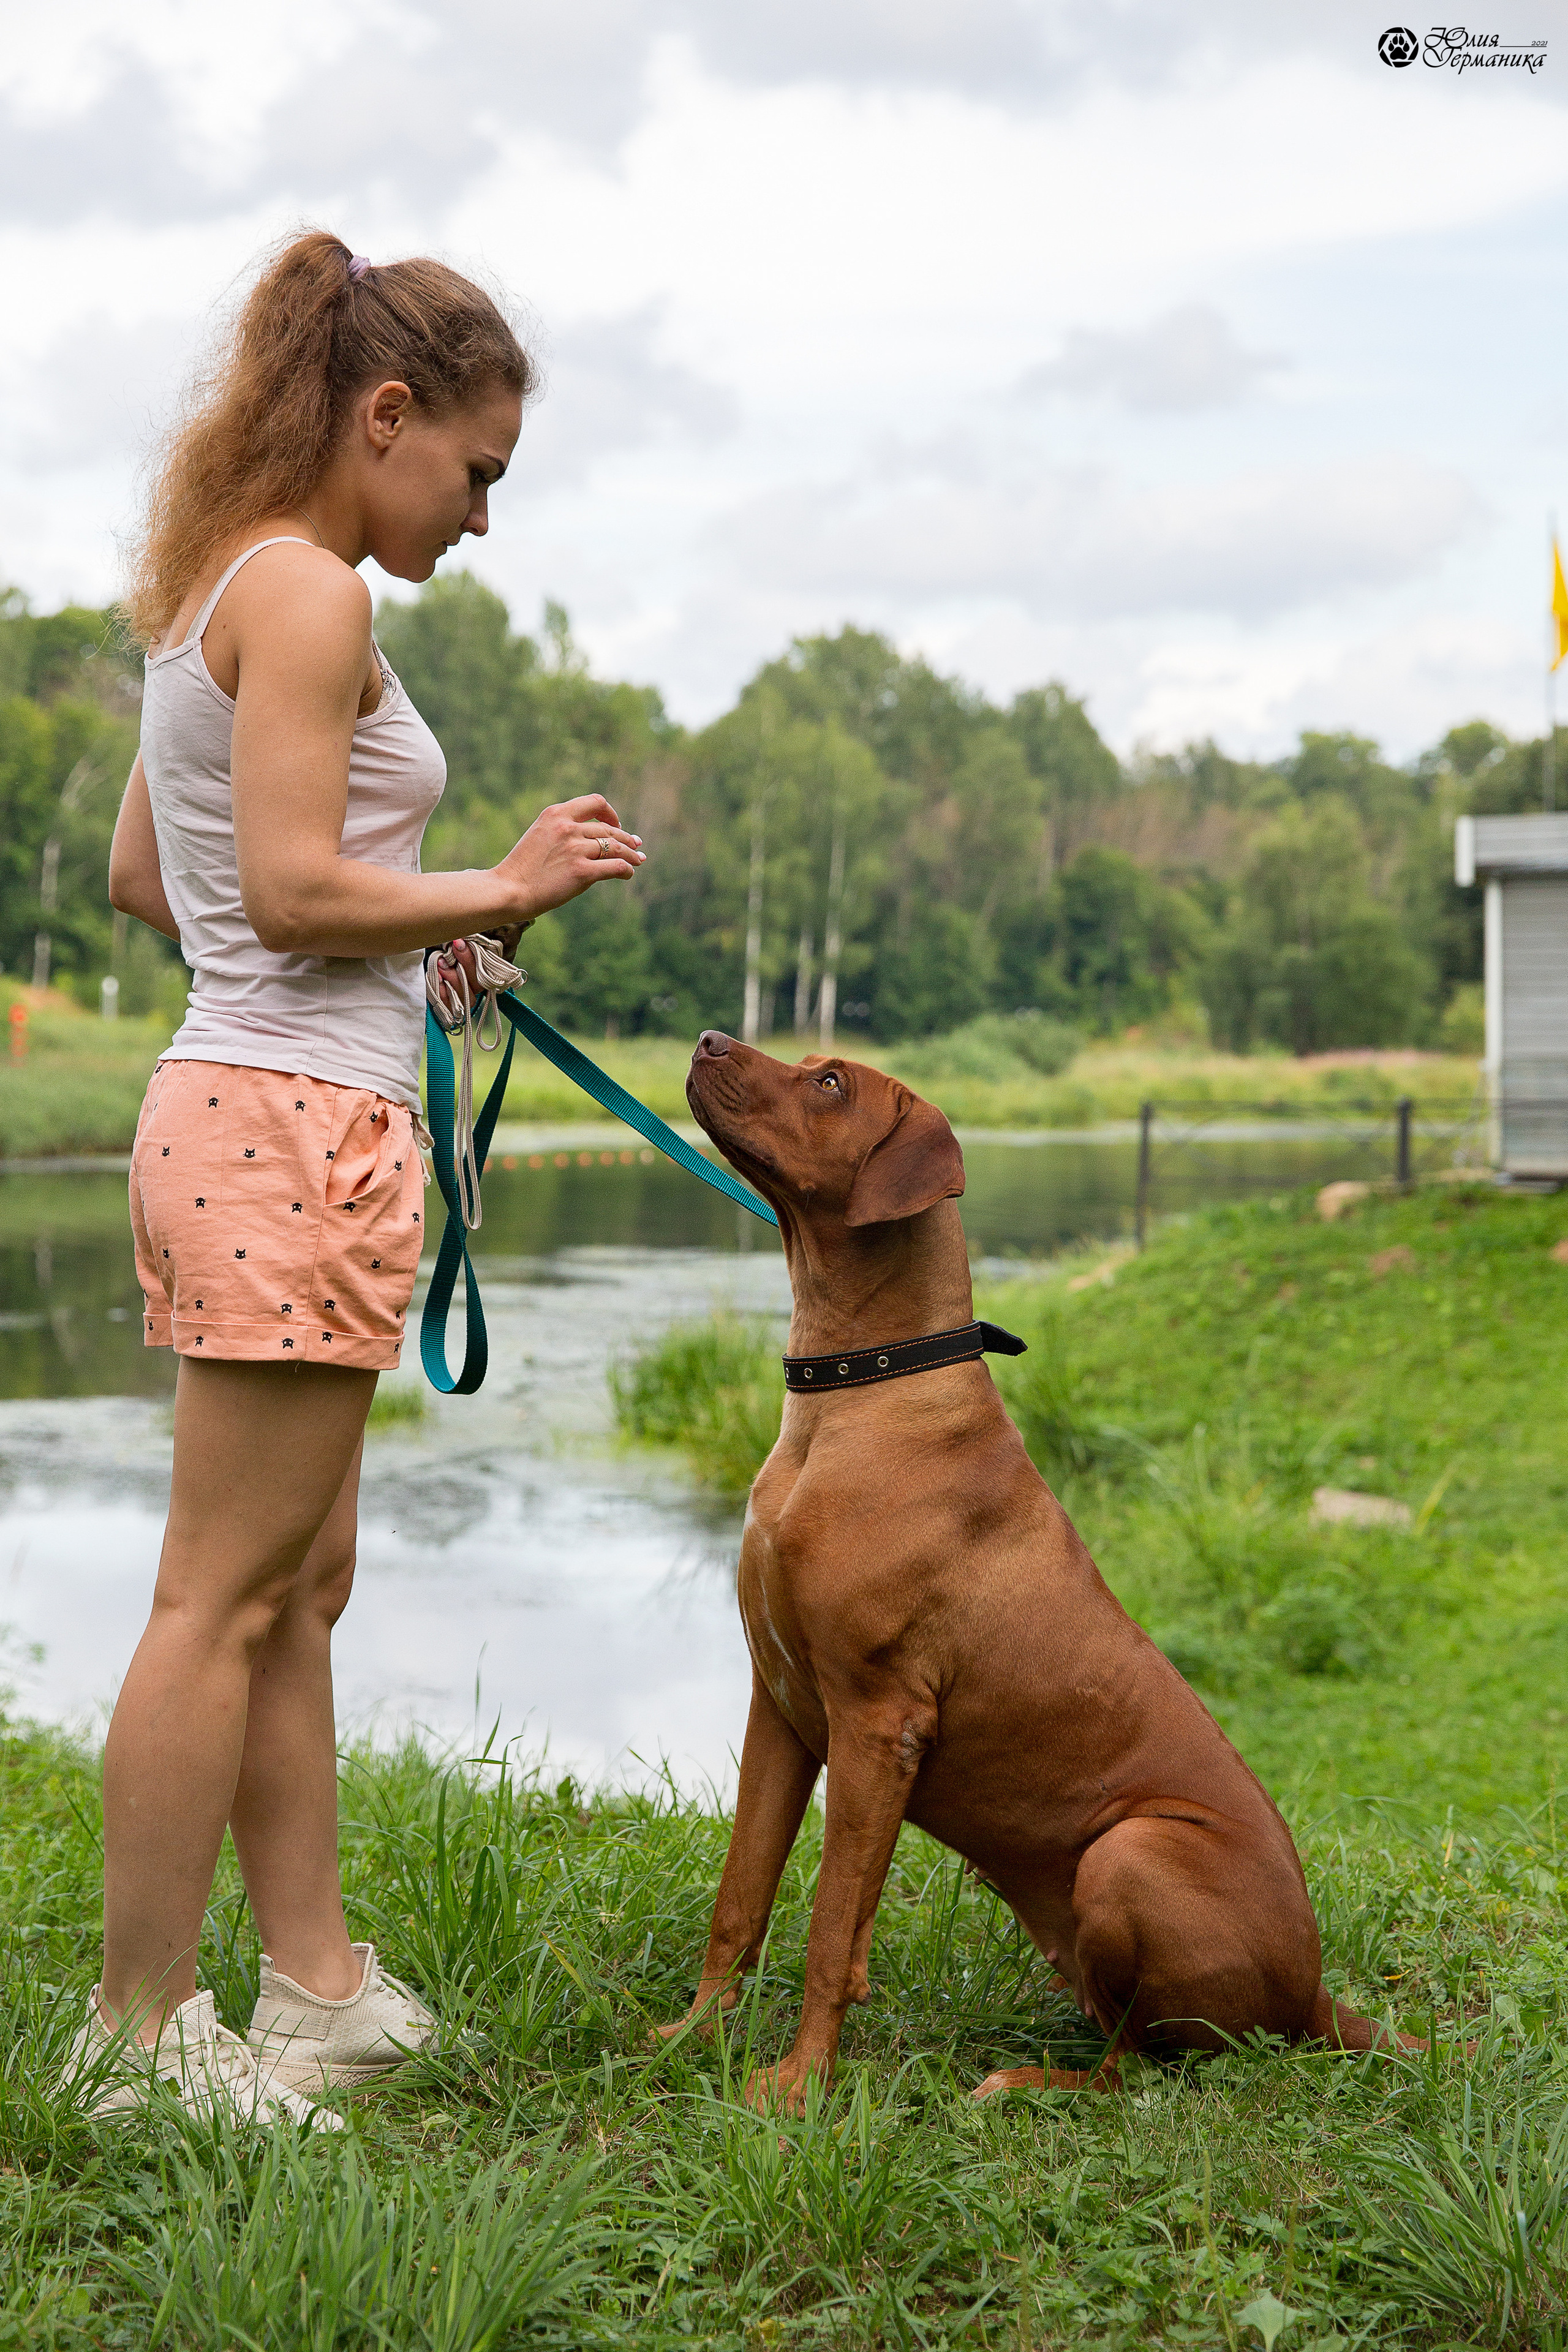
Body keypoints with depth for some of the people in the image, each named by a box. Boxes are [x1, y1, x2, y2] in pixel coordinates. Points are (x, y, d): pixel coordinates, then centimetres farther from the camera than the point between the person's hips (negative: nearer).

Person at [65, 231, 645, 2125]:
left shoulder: (213, 587, 17)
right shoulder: (310, 593, -12)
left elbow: (140, 876, 21)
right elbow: (295, 888, -19)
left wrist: (419, 935, 18)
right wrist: (498, 888, -6)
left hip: (240, 1114, 10)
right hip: (300, 1129, -10)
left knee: (302, 1583, 13)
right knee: (222, 1599, -4)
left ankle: (318, 1989, 21)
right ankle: (140, 2036, 4)